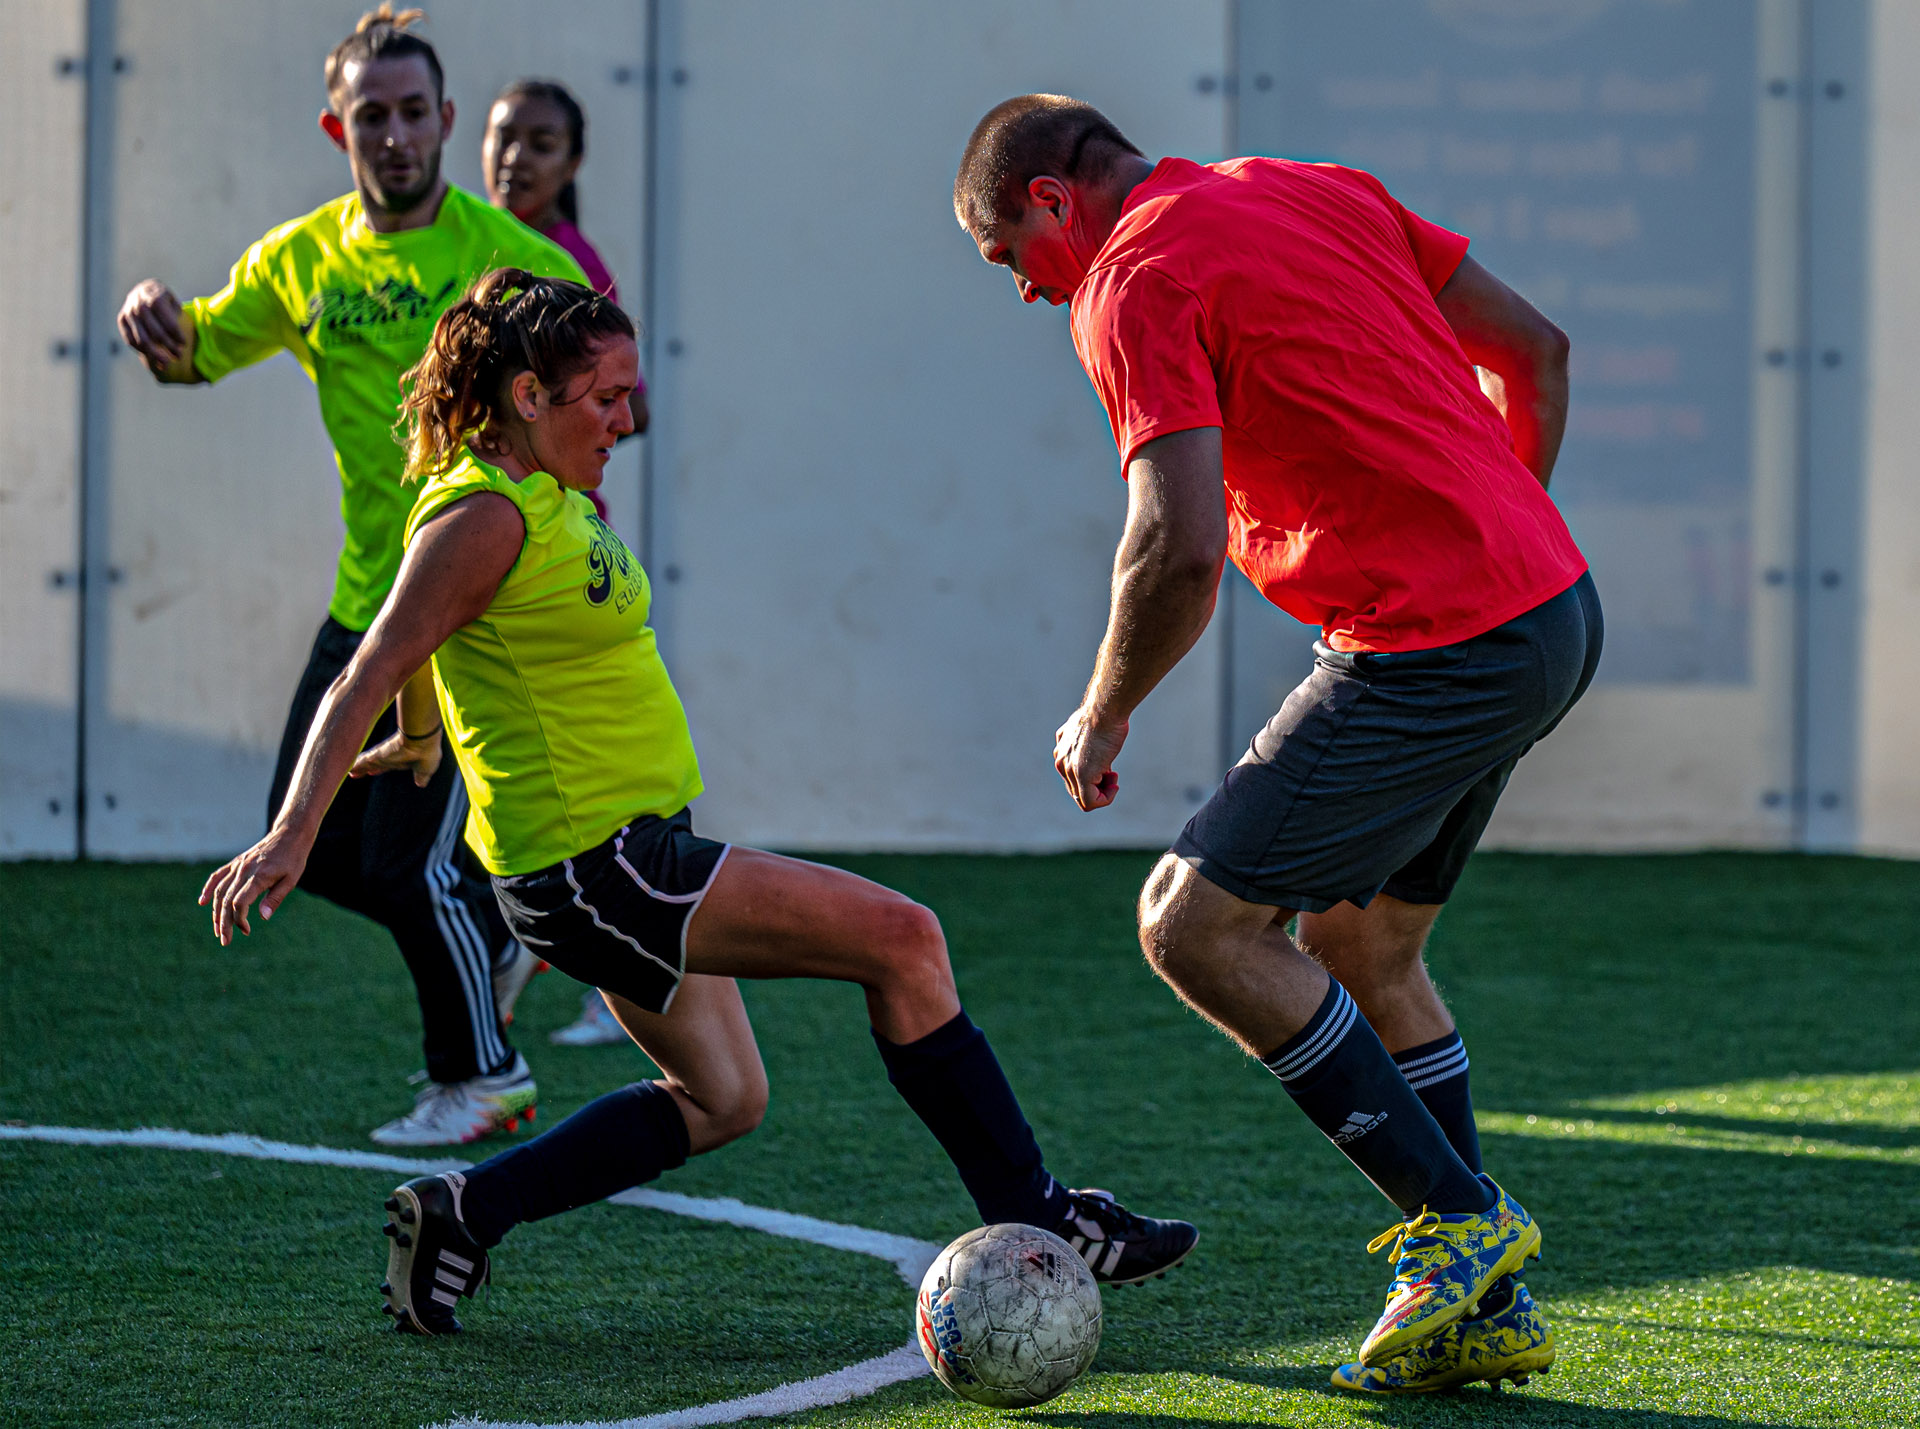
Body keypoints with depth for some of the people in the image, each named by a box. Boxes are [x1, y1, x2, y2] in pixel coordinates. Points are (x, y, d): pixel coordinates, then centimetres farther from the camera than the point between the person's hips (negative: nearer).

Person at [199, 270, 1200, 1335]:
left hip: (637, 851, 11)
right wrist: (290, 838, -27)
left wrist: (418, 741, 42)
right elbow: (367, 678, -21)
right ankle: (1034, 1225, -5)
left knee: (722, 1101, 21)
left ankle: (458, 1216, 21)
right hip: (590, 872, -11)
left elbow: (427, 648, 27)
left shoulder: (552, 498, 10)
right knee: (903, 939, -12)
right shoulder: (486, 517, -18)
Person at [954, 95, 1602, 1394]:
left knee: (1196, 925, -2)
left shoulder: (1135, 283, -9)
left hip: (1439, 652, -9)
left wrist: (1102, 718, -4)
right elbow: (1535, 349, 20)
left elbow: (1180, 546, -19)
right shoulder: (1321, 191, 17)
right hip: (1554, 607, 9)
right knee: (1360, 948, 19)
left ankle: (1458, 1222, 1)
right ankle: (1489, 1307, 19)